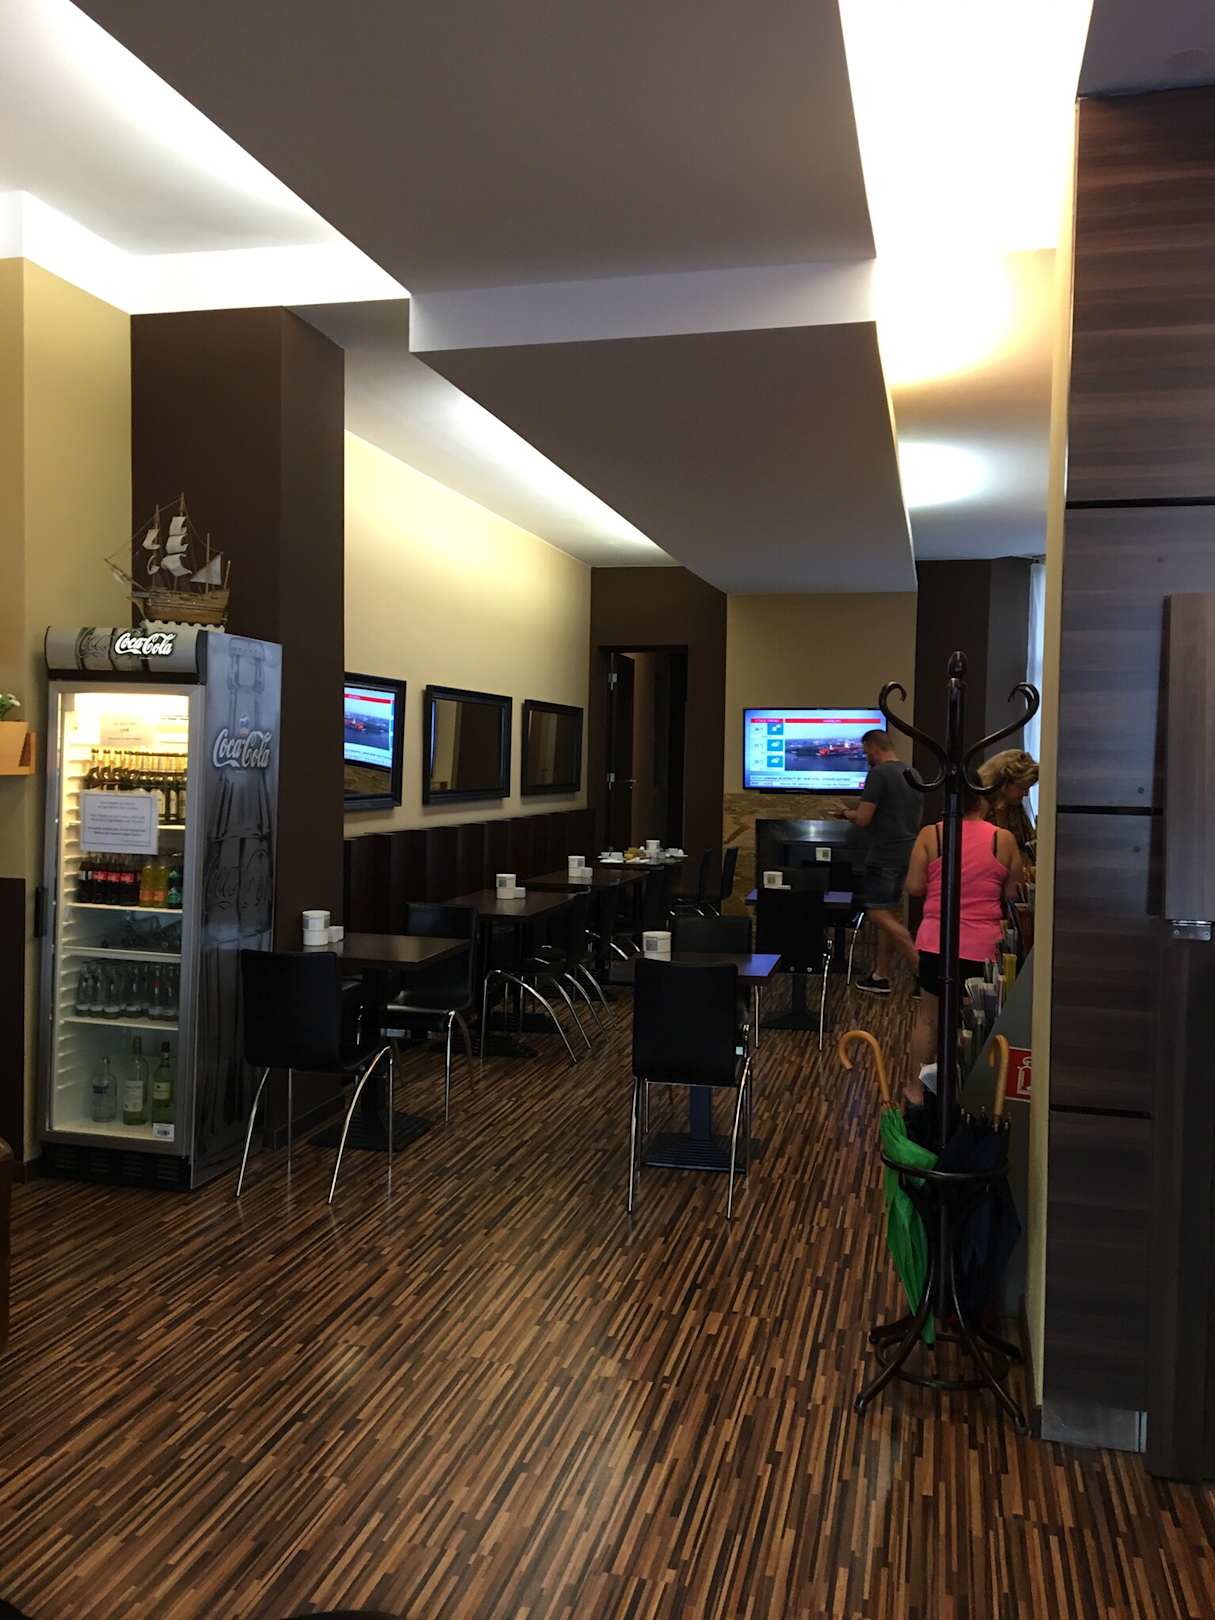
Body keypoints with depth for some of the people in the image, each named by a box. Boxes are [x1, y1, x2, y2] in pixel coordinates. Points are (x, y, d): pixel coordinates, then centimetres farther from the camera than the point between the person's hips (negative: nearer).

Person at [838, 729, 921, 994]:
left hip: (884, 856, -9)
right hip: (907, 854, 9)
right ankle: (880, 975, 18)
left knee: (879, 914, -7)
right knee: (891, 914, 12)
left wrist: (847, 813, 5)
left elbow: (863, 819, -17)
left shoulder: (879, 774, -13)